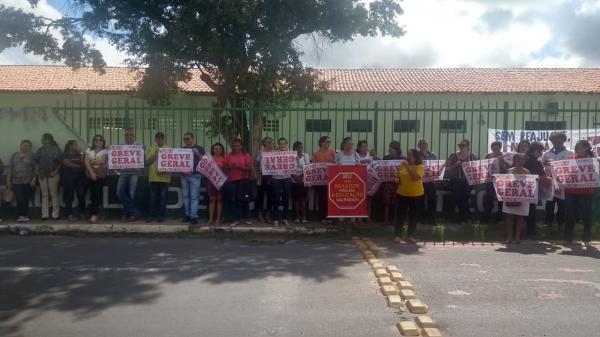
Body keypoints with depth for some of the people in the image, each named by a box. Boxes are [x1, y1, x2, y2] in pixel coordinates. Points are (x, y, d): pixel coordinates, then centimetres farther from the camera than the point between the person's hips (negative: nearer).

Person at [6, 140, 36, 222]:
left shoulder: (32, 156, 3)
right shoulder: (14, 155, 11)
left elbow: (35, 169, 0)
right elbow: (10, 168, 11)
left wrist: (34, 179, -8)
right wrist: (8, 180, 5)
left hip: (28, 182, -1)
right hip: (16, 182, 1)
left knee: (26, 200, 1)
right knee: (19, 199, -8)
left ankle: (23, 215, 11)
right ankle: (21, 215, 0)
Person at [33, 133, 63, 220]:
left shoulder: (56, 149, -2)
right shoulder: (40, 150, 11)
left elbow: (60, 162, -4)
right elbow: (36, 161, 13)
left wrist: (55, 172, -11)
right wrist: (37, 171, 1)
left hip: (53, 174, -4)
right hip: (42, 175, 4)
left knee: (54, 194, -2)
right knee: (44, 195, 6)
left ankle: (55, 214, 2)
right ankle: (45, 214, 9)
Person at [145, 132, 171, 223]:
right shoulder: (151, 149, 10)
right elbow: (146, 163, 4)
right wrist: (154, 155, -9)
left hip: (165, 177, 0)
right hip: (153, 177, 1)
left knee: (163, 197, 3)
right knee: (152, 197, 1)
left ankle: (161, 215, 10)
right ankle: (151, 215, 8)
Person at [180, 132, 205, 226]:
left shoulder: (199, 148, 3)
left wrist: (197, 154, -18)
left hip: (195, 175, -4)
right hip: (184, 175, 5)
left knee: (194, 197, -6)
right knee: (185, 196, 7)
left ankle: (194, 216, -7)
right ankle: (187, 214, 14)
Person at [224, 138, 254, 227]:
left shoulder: (246, 155, 2)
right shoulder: (228, 156, 9)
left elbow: (250, 168, -5)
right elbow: (224, 168, 12)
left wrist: (240, 167, -17)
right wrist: (230, 166, -8)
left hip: (243, 180, -2)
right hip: (231, 181, 2)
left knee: (244, 199, 4)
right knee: (233, 200, 1)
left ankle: (245, 218, 17)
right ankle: (236, 219, 8)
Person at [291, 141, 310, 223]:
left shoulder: (306, 156, 6)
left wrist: (301, 176, -13)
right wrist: (294, 176, -15)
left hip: (303, 180, 1)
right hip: (294, 180, -1)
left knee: (303, 199, 1)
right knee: (296, 199, 2)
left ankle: (304, 217, 4)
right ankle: (297, 216, 9)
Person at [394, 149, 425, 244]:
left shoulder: (420, 167, -5)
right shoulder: (403, 165, 5)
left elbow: (416, 177, -21)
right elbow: (398, 177, 14)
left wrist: (408, 167, -21)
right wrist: (395, 177, -8)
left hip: (416, 195, -2)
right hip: (402, 194, 2)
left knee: (413, 216, 5)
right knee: (400, 215, 2)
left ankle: (410, 236, 13)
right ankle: (397, 235, 7)